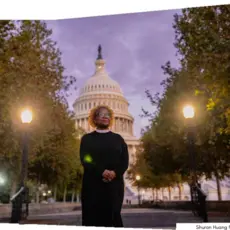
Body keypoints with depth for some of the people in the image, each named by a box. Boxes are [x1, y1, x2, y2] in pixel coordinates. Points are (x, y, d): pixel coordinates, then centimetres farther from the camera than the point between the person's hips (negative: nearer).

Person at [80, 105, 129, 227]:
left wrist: (114, 173, -14)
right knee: (93, 218, -2)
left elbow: (125, 161, 6)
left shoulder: (118, 138, 16)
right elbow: (85, 160, -2)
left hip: (114, 185, 1)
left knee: (113, 218, -1)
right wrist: (101, 172, -18)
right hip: (93, 185, -1)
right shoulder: (87, 138, 12)